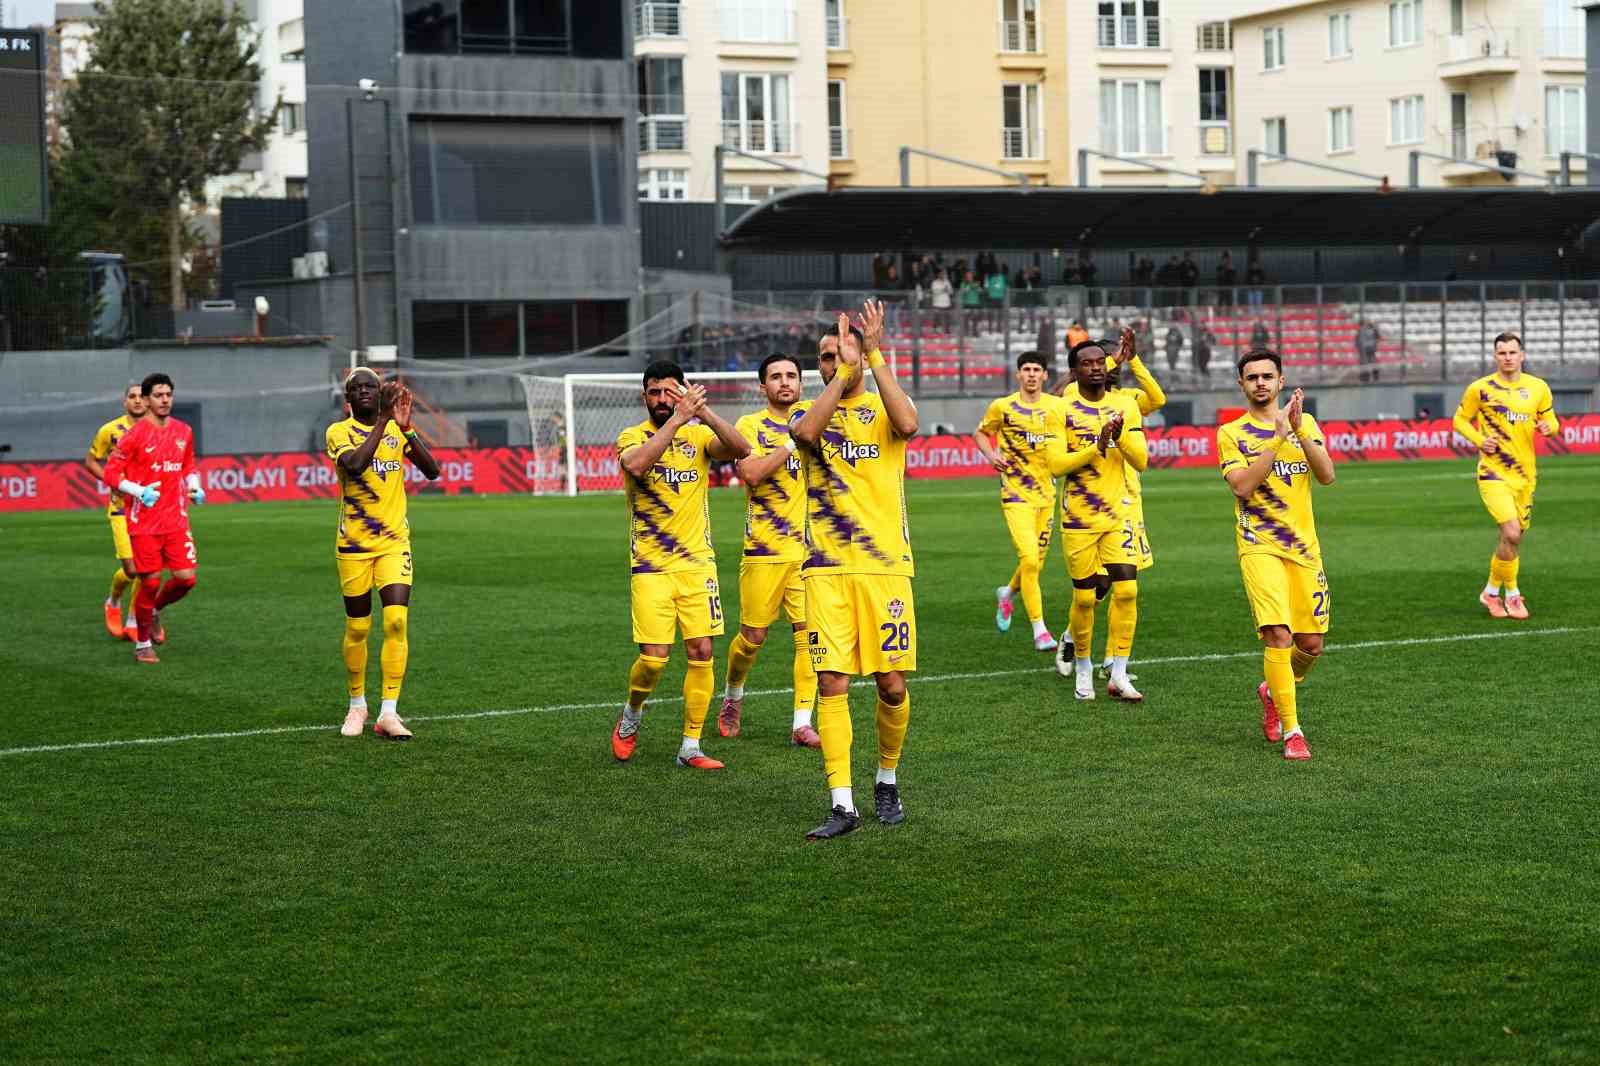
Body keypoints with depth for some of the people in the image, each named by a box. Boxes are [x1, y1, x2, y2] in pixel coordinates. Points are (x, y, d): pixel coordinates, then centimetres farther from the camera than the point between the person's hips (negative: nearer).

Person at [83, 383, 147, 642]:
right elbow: (90, 461, 8)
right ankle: (113, 603, 22)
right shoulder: (110, 431, -3)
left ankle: (132, 623, 14)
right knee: (131, 569, -10)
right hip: (122, 507, -2)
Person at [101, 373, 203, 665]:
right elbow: (110, 474, -6)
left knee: (186, 578, -4)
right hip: (144, 522, -5)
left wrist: (194, 488, 4)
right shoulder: (135, 434, -8)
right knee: (150, 582, -3)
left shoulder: (183, 432, 8)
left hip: (176, 519, 5)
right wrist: (140, 491, -19)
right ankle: (142, 645, 14)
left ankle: (155, 610, 28)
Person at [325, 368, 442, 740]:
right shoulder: (339, 431, -5)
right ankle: (357, 706, 24)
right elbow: (353, 465, -26)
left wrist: (406, 427, -18)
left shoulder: (398, 429, 4)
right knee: (357, 628, 6)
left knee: (397, 621, -13)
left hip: (395, 542, 1)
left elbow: (432, 471, -9)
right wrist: (383, 421, -28)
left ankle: (388, 712, -10)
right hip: (353, 545, -1)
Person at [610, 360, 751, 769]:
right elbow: (636, 464, -27)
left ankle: (691, 746, 8)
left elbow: (740, 449, -15)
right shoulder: (633, 437, -2)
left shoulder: (698, 435, 5)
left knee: (701, 652, -1)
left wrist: (704, 412, -29)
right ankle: (631, 714, 22)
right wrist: (677, 419, -31)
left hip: (698, 563, 3)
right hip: (651, 568, -3)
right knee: (654, 656, -9)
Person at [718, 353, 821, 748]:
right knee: (753, 635, 4)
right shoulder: (751, 425, 0)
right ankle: (733, 695, 32)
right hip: (764, 550, -2)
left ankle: (802, 723, 0)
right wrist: (792, 442, -17)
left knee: (808, 633, -5)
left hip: (811, 548, 2)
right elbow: (750, 472, -15)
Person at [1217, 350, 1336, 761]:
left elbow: (1327, 475, -4)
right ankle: (1291, 731, -11)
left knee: (1310, 644, 6)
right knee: (1278, 635, -19)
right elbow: (1242, 485, -14)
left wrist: (1299, 430, -16)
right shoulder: (1232, 433, 2)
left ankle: (1273, 690, 37)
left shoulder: (1305, 423, 10)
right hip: (1259, 546, -4)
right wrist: (1278, 437, -17)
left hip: (1304, 546, 4)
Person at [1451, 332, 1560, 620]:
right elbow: (1460, 420, 5)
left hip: (1525, 474, 5)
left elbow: (1551, 420, 14)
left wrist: (1548, 426, -10)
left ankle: (1493, 591, 30)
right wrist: (1480, 440, -12)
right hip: (1493, 473, -5)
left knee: (1515, 536, 11)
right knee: (1511, 533, -19)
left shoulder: (1538, 387, 4)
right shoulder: (1480, 388, -5)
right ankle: (1511, 593, -1)